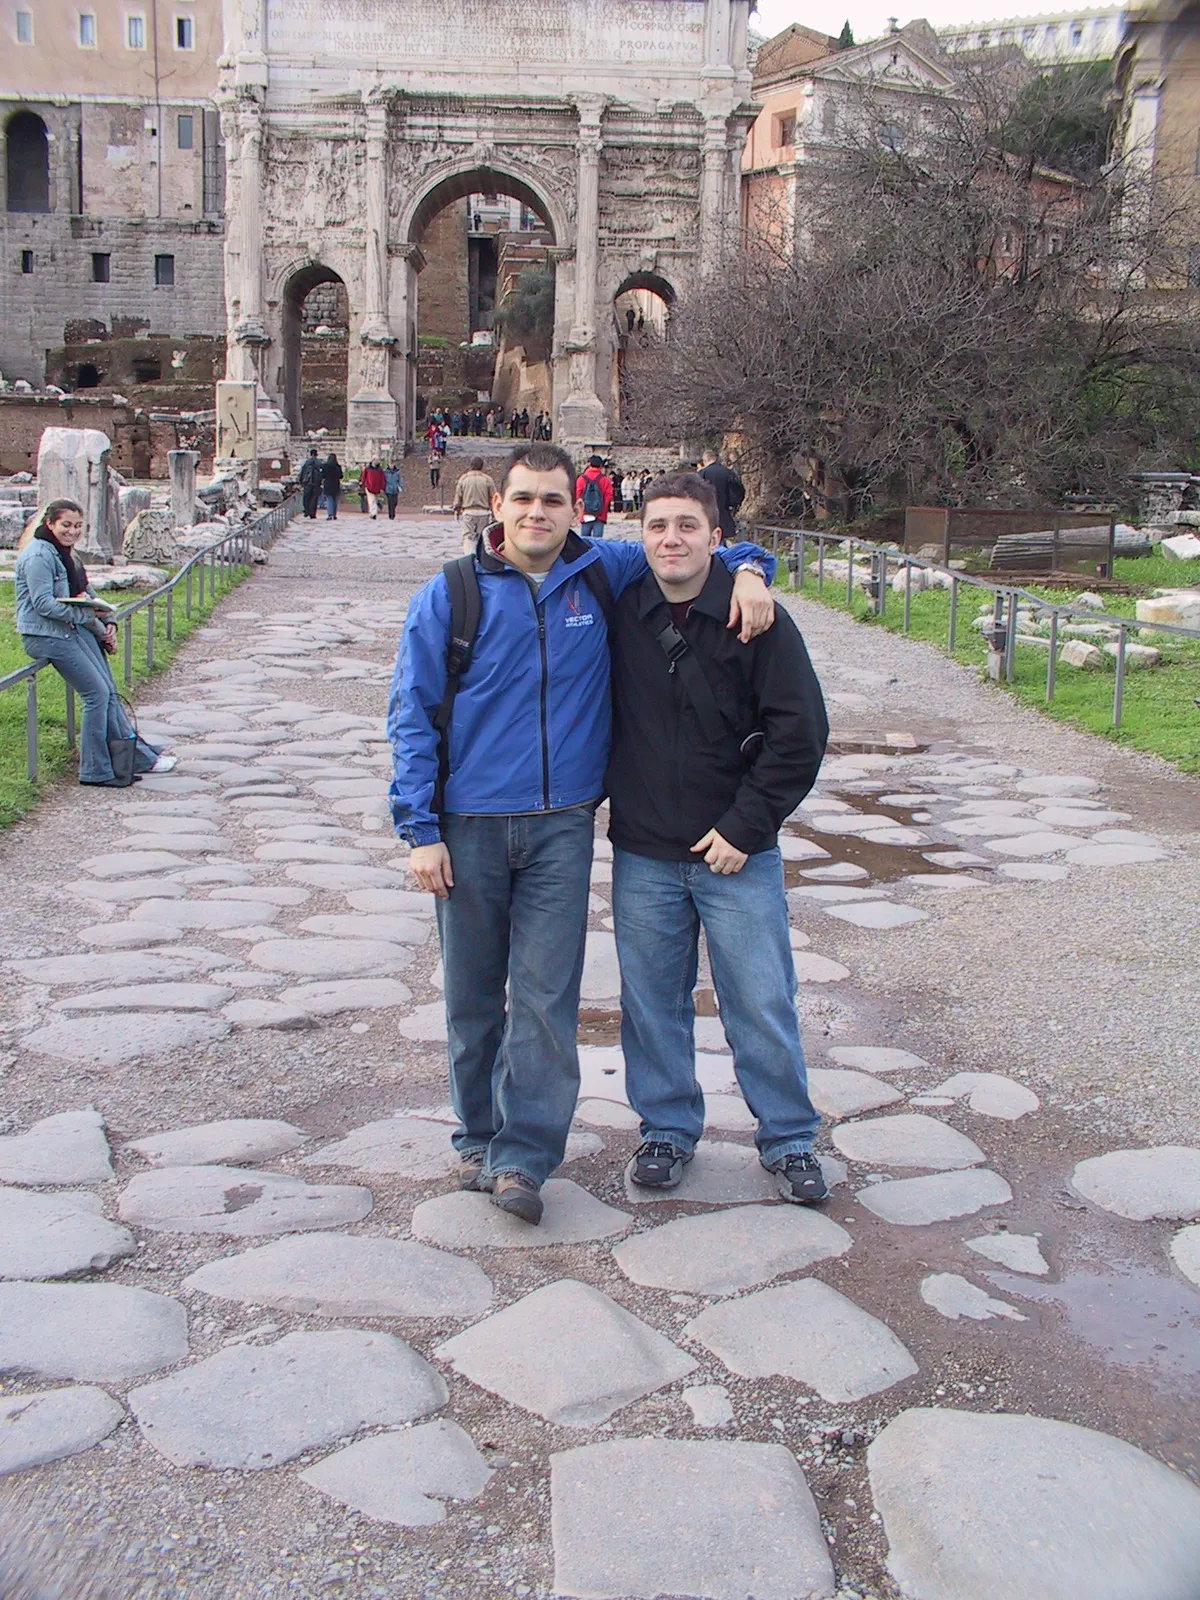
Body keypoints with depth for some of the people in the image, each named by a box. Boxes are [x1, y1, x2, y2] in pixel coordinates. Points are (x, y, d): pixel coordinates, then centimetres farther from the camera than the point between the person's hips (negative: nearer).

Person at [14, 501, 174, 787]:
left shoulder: (66, 554, 16)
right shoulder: (38, 556, -14)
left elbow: (87, 594, 20)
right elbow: (43, 603, -21)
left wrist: (106, 625, 5)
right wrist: (88, 614, -25)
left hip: (75, 628, 9)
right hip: (45, 635, -9)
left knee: (109, 691, 6)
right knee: (97, 693, -11)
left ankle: (139, 757, 12)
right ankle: (96, 771, -3)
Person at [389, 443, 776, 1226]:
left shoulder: (604, 575, 5)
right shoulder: (451, 594, 0)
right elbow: (412, 714, 1)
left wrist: (747, 568, -1)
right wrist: (420, 828, -6)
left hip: (561, 828, 0)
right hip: (469, 827, 0)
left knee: (546, 993, -4)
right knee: (472, 993, 9)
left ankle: (523, 1158, 3)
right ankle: (479, 1138, 26)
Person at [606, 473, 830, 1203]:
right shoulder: (620, 615, 1)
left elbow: (801, 731, -9)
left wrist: (746, 827, -11)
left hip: (737, 853, -3)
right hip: (642, 854, 3)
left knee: (763, 1004, 4)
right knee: (652, 1000, 11)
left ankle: (790, 1138, 21)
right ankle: (667, 1128, 29)